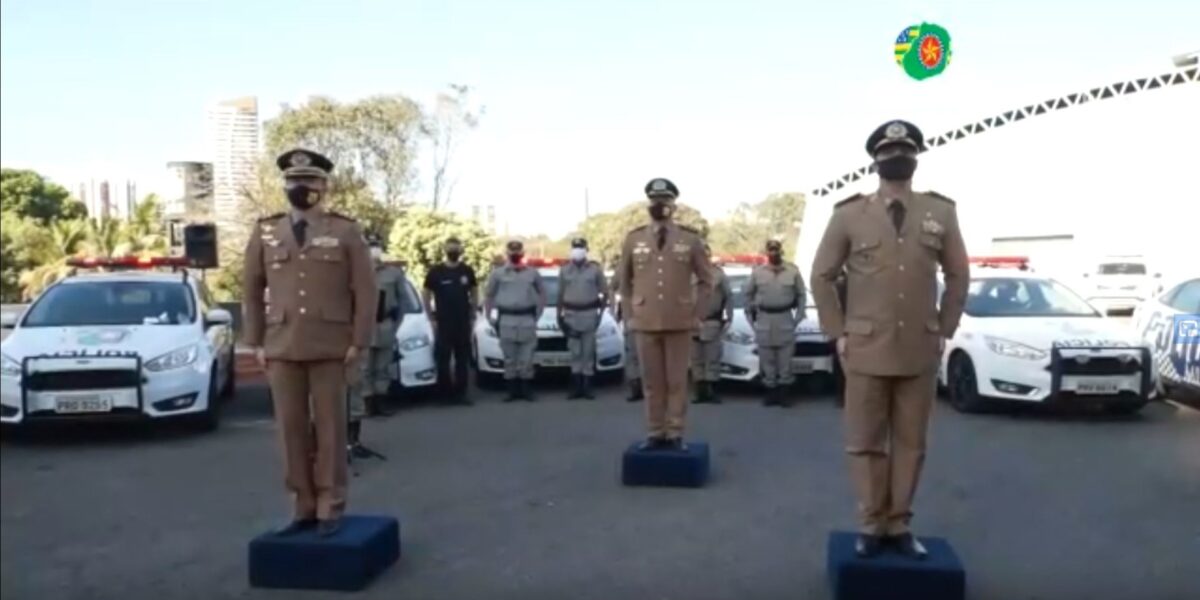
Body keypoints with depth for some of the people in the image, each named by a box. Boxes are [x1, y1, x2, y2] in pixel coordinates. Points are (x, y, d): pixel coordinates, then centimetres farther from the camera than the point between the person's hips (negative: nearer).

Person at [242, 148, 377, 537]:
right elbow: (252, 291, 13)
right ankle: (304, 507, 16)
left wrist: (358, 343, -6)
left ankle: (330, 508, 11)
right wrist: (256, 343, 7)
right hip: (281, 349, 3)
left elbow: (365, 291, -1)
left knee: (330, 428, 2)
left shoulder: (346, 232, 1)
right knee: (291, 429, 6)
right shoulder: (264, 233, 9)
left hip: (330, 348, -3)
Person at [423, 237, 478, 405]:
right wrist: (431, 318, -3)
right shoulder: (435, 271, -3)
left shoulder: (467, 271, 5)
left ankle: (461, 393, 11)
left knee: (463, 360, 5)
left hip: (463, 323, 3)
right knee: (442, 360, -2)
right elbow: (425, 295, 2)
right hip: (443, 323, -2)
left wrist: (473, 316, 7)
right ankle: (447, 393, 6)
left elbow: (474, 293, 14)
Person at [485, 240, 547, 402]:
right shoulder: (498, 274, 4)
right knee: (509, 359, 2)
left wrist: (538, 314, 8)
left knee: (526, 359, 1)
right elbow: (489, 296, 10)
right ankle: (513, 391, 9)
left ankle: (526, 391, 9)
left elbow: (542, 294, 16)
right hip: (506, 320, 0)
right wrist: (489, 317, 4)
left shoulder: (533, 273, 8)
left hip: (527, 320, 1)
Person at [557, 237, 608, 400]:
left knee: (588, 351, 0)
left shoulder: (595, 269, 4)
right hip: (571, 314, 1)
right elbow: (560, 294, 11)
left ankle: (587, 386, 5)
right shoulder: (564, 270, 9)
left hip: (589, 314, -1)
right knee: (575, 352, 2)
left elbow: (605, 292, 6)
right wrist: (559, 314, 6)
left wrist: (601, 311, -1)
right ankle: (576, 386, 7)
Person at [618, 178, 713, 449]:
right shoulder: (633, 239, 4)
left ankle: (675, 434, 13)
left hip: (680, 324, -1)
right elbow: (625, 282, 13)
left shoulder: (690, 239, 2)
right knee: (651, 381, 6)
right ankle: (655, 433, 15)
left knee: (677, 381, 4)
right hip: (645, 324, 1)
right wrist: (630, 314, 7)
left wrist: (697, 314, 1)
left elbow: (706, 280, 8)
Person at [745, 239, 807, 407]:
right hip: (764, 319, 1)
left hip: (785, 318, -1)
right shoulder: (758, 272, 4)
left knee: (785, 358, 1)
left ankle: (784, 393, 9)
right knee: (766, 359, 3)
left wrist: (798, 316, 2)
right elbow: (748, 294, 12)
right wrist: (751, 315, 8)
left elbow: (802, 295, 8)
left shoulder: (793, 271, 1)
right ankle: (771, 393, 12)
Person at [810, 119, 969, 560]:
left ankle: (899, 525, 19)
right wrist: (838, 334, -1)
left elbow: (958, 277, 13)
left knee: (911, 444, 8)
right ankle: (872, 526, 15)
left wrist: (944, 331, 6)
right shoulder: (848, 215, 0)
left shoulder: (941, 213, 6)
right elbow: (822, 277, 4)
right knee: (866, 443, 4)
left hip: (921, 353, 2)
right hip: (866, 351, -2)